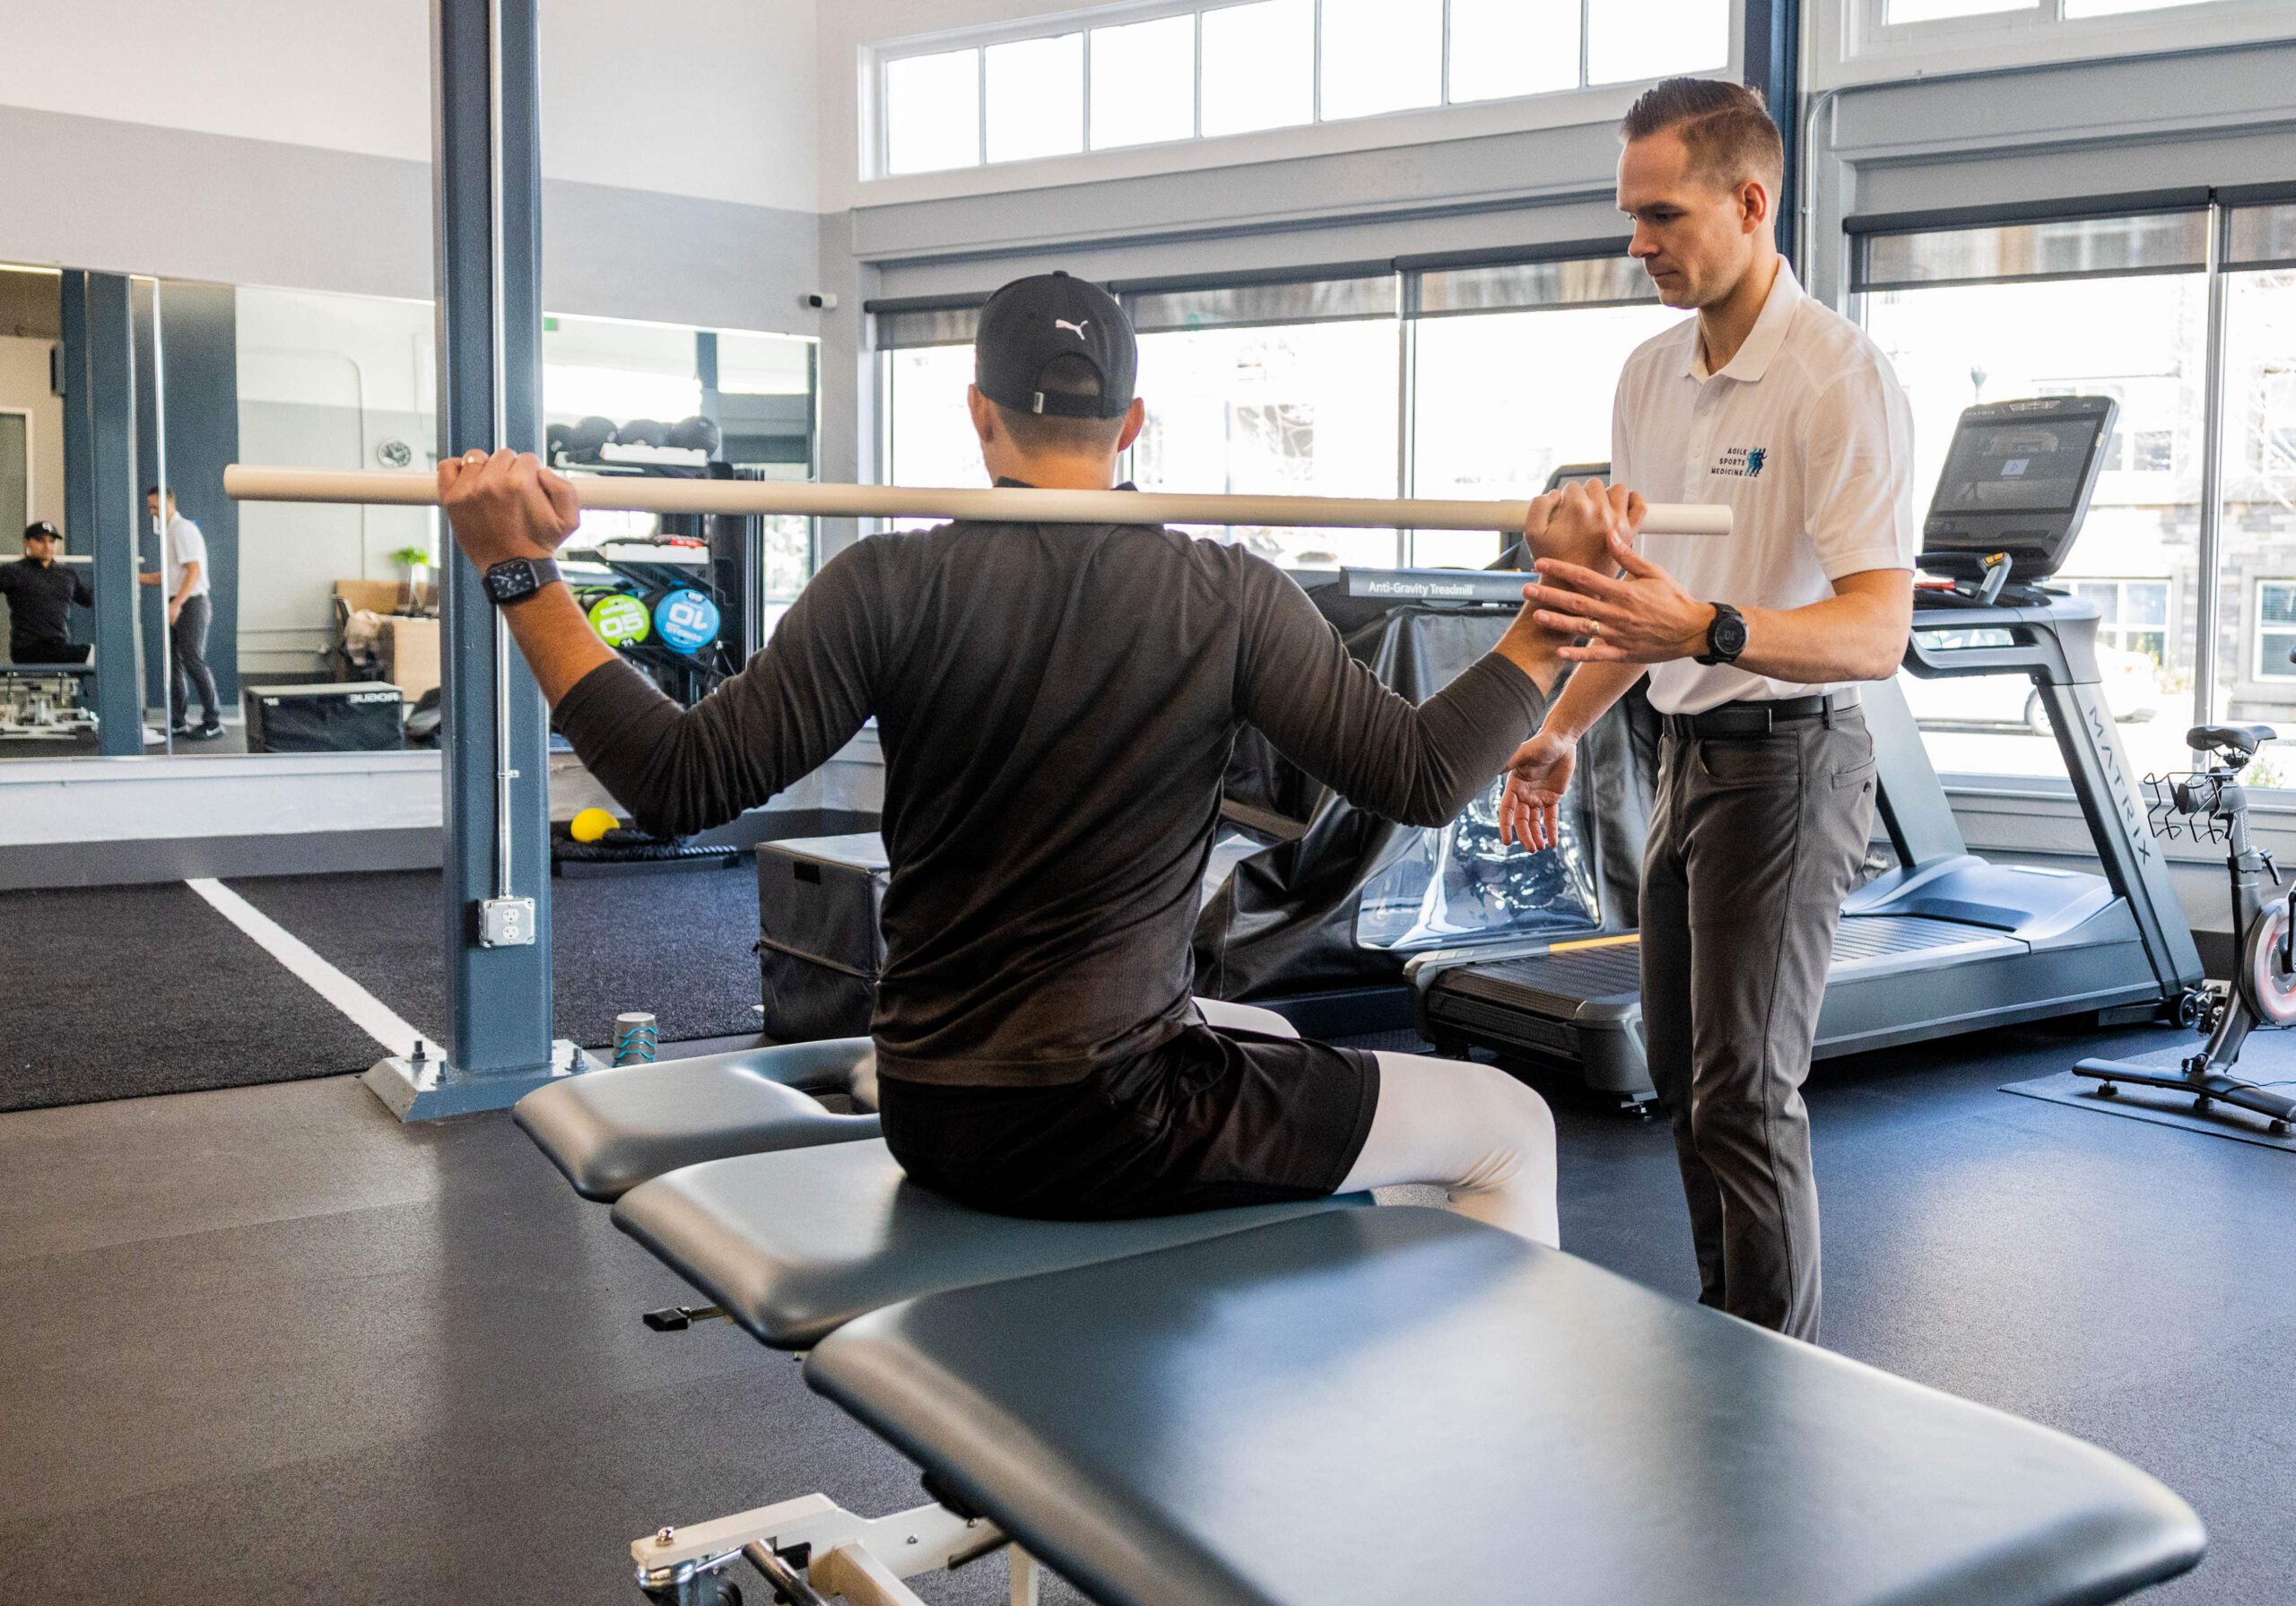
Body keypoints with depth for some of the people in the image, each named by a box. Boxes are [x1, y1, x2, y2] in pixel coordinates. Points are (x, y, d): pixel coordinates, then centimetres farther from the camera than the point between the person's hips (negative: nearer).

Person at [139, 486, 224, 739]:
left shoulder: (183, 529, -10)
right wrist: (136, 576, 9)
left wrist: (177, 603, -26)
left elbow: (193, 570, -19)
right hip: (175, 605, 9)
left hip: (190, 604, -9)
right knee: (173, 662, 8)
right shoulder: (169, 533, 18)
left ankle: (213, 721, -3)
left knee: (194, 661, -9)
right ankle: (178, 721, 11)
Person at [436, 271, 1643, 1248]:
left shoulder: (891, 585, -7)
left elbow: (683, 782, -10)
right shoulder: (1227, 599, -10)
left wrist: (520, 574, -8)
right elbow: (1418, 779, -11)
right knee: (1512, 1129, 14)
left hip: (930, 1119, 5)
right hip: (1101, 1127, -5)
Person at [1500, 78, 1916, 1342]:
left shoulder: (1839, 380, -16)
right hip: (1686, 752, 9)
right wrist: (1561, 728, 14)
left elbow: (1877, 632, -26)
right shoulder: (1650, 375, 10)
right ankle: (1718, 1332, 31)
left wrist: (1707, 629, -42)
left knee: (1744, 1091, -8)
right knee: (1679, 1069, 15)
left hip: (1786, 761, -8)